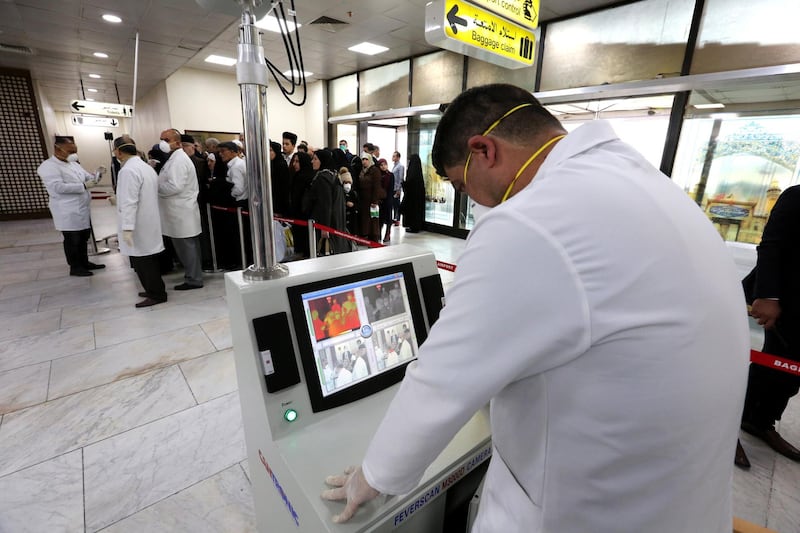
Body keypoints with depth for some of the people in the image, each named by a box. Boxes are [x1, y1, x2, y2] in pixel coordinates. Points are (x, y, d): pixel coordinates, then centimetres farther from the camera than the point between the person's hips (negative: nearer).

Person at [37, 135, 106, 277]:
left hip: (83, 210, 8)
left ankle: (84, 262, 29)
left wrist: (97, 175, -5)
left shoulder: (74, 164, 13)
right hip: (69, 213, -8)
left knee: (83, 239, 16)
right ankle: (75, 267, 14)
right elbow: (58, 187, -23)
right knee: (72, 241, 3)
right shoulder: (48, 166, -12)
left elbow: (88, 178, 16)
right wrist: (83, 186, -24)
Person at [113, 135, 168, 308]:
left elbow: (129, 202, -23)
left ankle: (156, 294, 8)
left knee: (143, 261, -1)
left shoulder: (128, 170, -18)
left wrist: (127, 228, -24)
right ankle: (154, 289, 27)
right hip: (148, 222, 9)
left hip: (139, 226, -9)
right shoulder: (146, 166, 12)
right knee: (147, 260, 17)